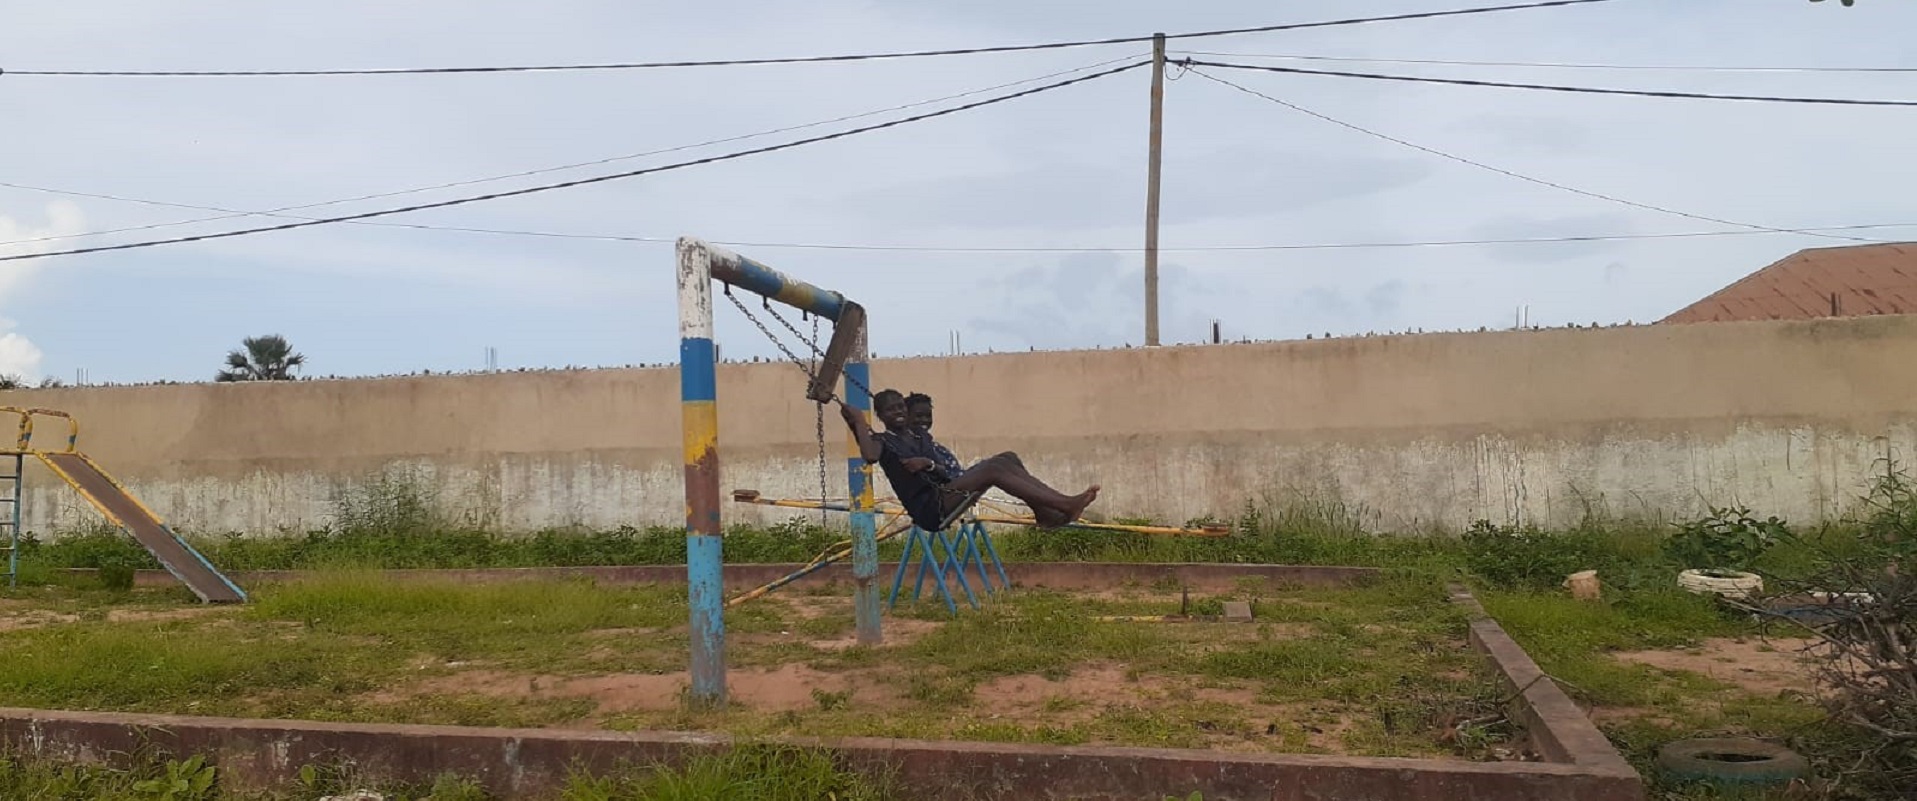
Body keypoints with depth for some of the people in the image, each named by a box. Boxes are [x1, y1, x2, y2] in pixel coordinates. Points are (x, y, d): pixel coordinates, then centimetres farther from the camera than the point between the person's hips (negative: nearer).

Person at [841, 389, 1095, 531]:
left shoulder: (921, 436, 22)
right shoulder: (882, 441, 1)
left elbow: (943, 473, 13)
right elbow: (870, 456, -24)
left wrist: (928, 463, -7)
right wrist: (859, 423, -16)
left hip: (945, 495, 8)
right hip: (928, 508, -8)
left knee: (1005, 460, -10)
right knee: (992, 469, -26)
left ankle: (1049, 513, -20)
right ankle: (1066, 505, -33)